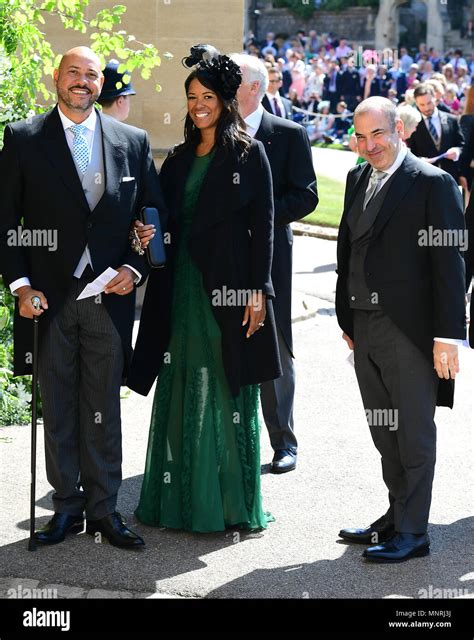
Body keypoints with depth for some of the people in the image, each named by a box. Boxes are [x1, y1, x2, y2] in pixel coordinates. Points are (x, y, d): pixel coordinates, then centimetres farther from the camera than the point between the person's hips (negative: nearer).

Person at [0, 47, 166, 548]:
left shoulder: (133, 142, 6)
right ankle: (66, 507, 18)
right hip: (49, 299, -1)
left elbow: (155, 215, 10)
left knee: (104, 411, 7)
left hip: (109, 296, 1)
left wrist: (134, 268, -5)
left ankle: (104, 510, 16)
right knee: (57, 410, 7)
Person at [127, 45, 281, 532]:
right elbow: (167, 221, 14)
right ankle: (179, 497, 14)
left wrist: (258, 291, -11)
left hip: (229, 288, -5)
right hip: (182, 287, 5)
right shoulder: (179, 159, 13)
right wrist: (149, 233, -10)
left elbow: (262, 225, -6)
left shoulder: (248, 153, -2)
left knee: (228, 391, 0)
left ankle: (232, 501, 9)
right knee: (181, 391, 7)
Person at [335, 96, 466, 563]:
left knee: (413, 434, 3)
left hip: (409, 329, -7)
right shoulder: (358, 179, 12)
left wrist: (448, 336, -15)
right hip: (364, 328, 7)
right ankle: (397, 516, 29)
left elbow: (449, 263, -12)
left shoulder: (432, 183, -10)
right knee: (383, 432, 16)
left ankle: (412, 532, 12)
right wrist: (346, 318, 13)